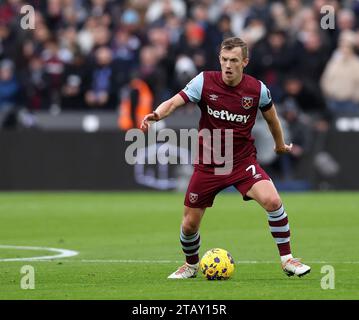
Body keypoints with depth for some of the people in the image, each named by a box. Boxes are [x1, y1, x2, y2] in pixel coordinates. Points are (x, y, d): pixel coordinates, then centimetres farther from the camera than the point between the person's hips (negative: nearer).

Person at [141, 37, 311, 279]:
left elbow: (270, 116, 11)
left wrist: (280, 144, 26)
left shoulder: (257, 89, -9)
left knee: (272, 200, -26)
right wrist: (156, 114, -40)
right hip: (208, 165, 1)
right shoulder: (205, 82, -11)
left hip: (243, 161, -1)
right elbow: (174, 102, -19)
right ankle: (191, 266, 36)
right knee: (190, 224, 4)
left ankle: (287, 260, -10)